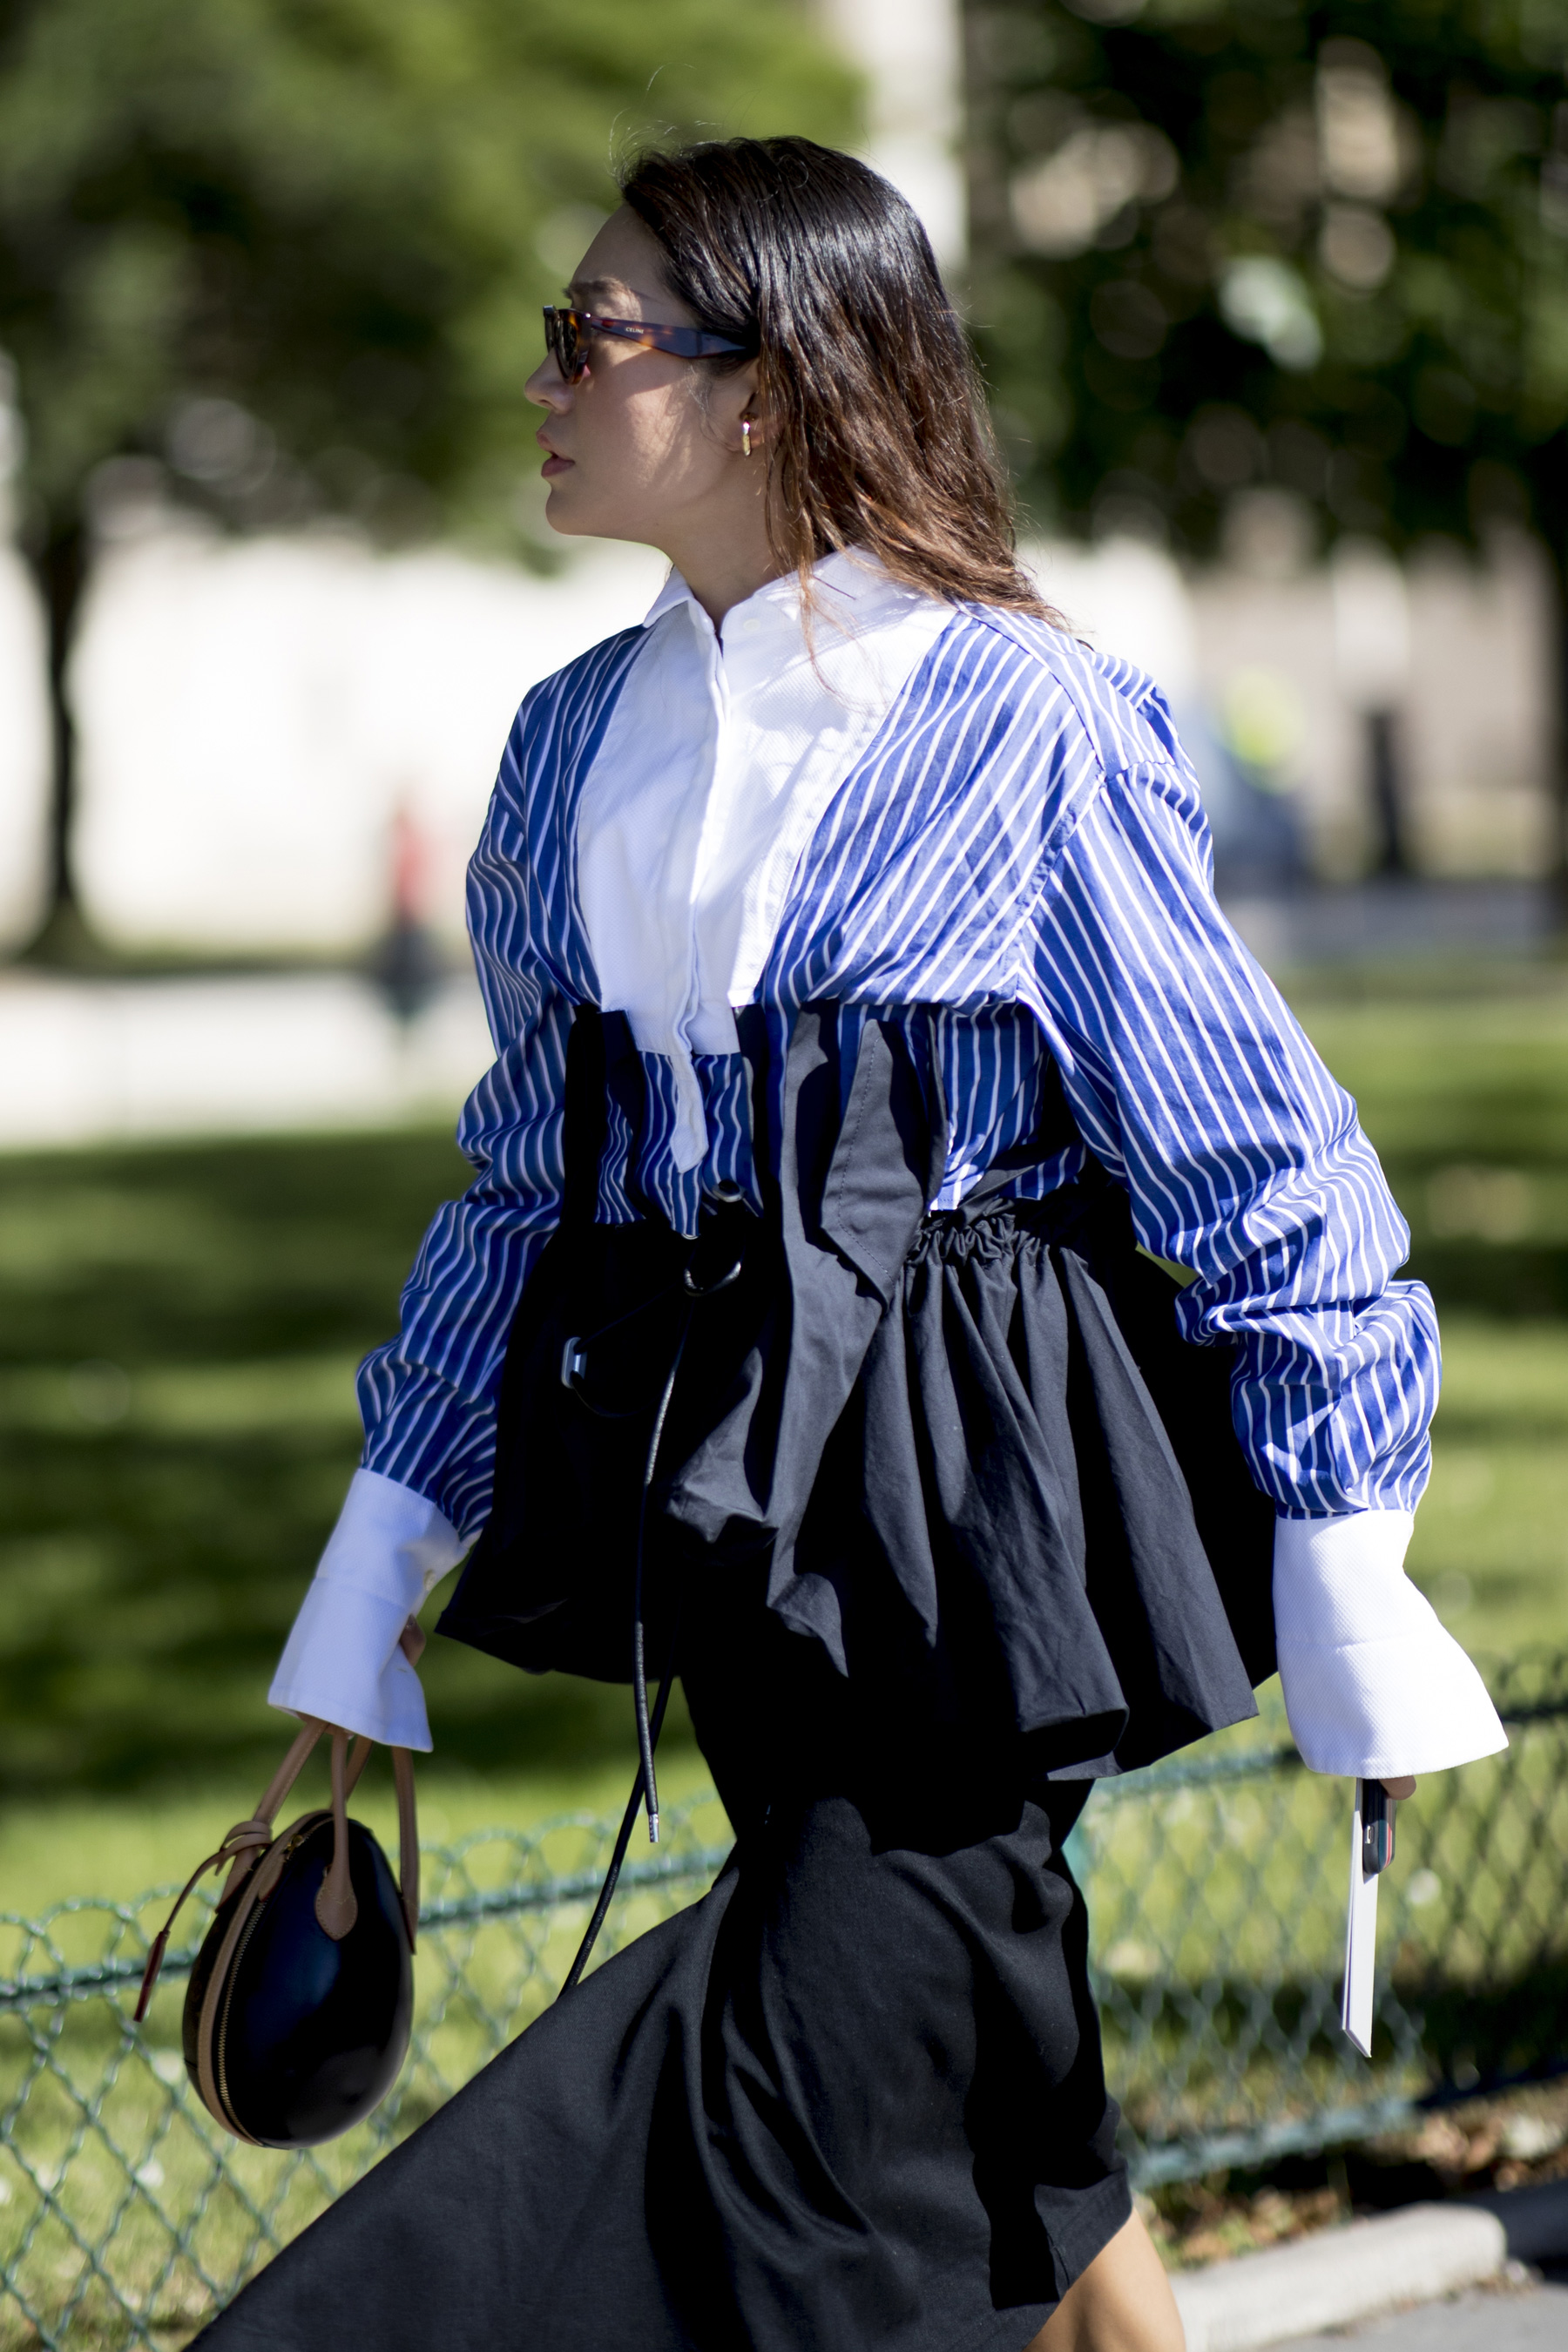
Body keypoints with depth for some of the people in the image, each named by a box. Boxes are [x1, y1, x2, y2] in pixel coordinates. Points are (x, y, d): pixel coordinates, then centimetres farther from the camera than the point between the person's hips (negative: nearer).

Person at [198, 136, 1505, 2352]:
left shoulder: (1027, 729, -10)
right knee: (993, 2099, 14)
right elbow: (521, 1185, 16)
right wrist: (359, 1617, 15)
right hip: (737, 1506, 6)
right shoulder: (574, 742, 8)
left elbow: (1259, 1171, -6)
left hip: (982, 1504, -6)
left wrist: (1359, 1626, -5)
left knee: (812, 2124, -9)